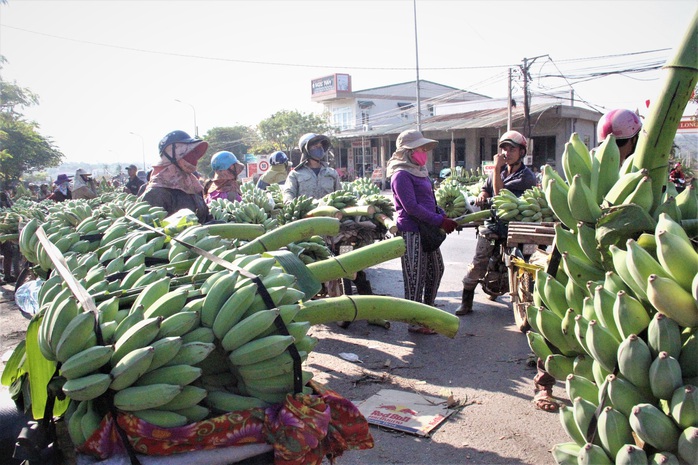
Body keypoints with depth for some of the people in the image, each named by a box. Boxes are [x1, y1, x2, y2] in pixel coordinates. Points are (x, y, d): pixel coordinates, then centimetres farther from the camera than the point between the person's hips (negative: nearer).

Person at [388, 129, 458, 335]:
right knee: (415, 277, -2)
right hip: (412, 232, -10)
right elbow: (411, 207, -21)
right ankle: (415, 322, 10)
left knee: (436, 270, 20)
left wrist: (443, 216, 5)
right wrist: (440, 221, -20)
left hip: (427, 230, 10)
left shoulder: (419, 171, 16)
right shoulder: (401, 175, -14)